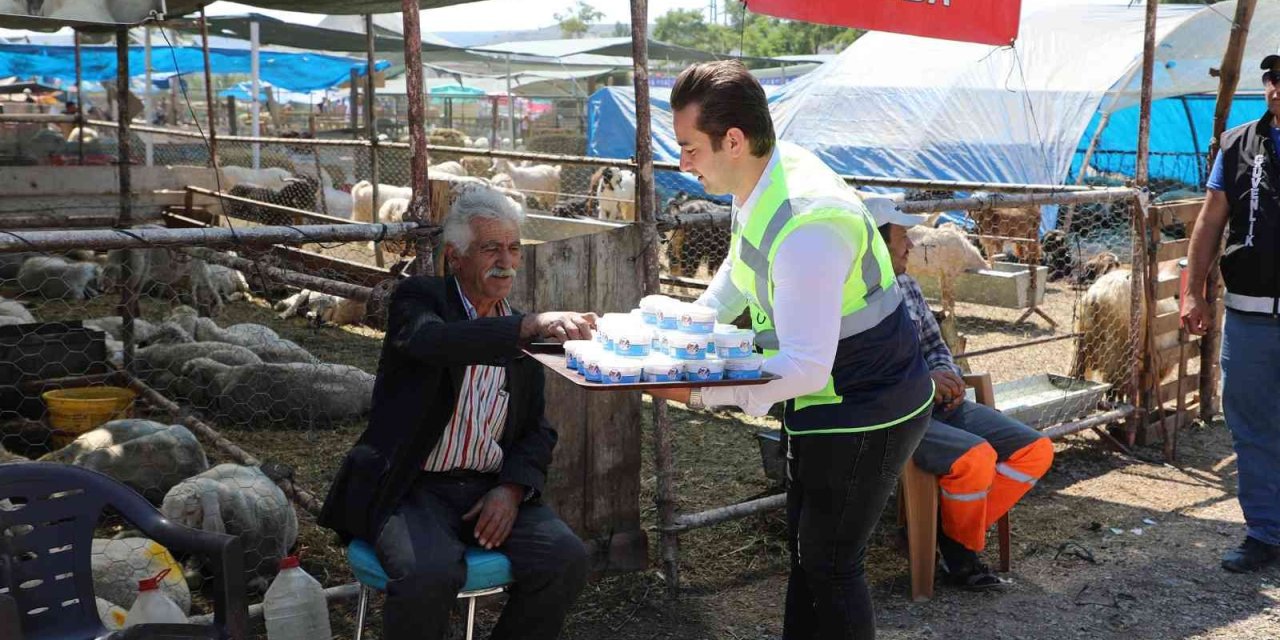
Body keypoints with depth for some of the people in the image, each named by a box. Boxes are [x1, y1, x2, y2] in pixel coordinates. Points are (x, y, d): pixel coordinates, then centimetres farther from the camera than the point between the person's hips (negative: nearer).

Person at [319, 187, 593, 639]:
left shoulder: (521, 332, 14)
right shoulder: (419, 299, -1)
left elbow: (538, 431, 14)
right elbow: (433, 340, -26)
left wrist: (512, 488, -6)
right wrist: (531, 326, -37)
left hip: (492, 489, 5)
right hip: (411, 488, -4)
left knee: (565, 559, -19)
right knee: (431, 574, -32)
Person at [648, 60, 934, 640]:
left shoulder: (807, 224, -34)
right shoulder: (760, 180, -4)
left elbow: (806, 368, -35)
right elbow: (739, 271, 17)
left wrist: (698, 393, -31)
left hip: (864, 416, -10)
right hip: (825, 402, 10)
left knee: (828, 562, 1)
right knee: (804, 544, 21)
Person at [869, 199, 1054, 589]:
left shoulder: (906, 286, 14)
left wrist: (945, 375, -1)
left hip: (936, 404, 9)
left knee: (1036, 450, -1)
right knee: (975, 456, -31)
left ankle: (950, 529, 3)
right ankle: (960, 547, -1)